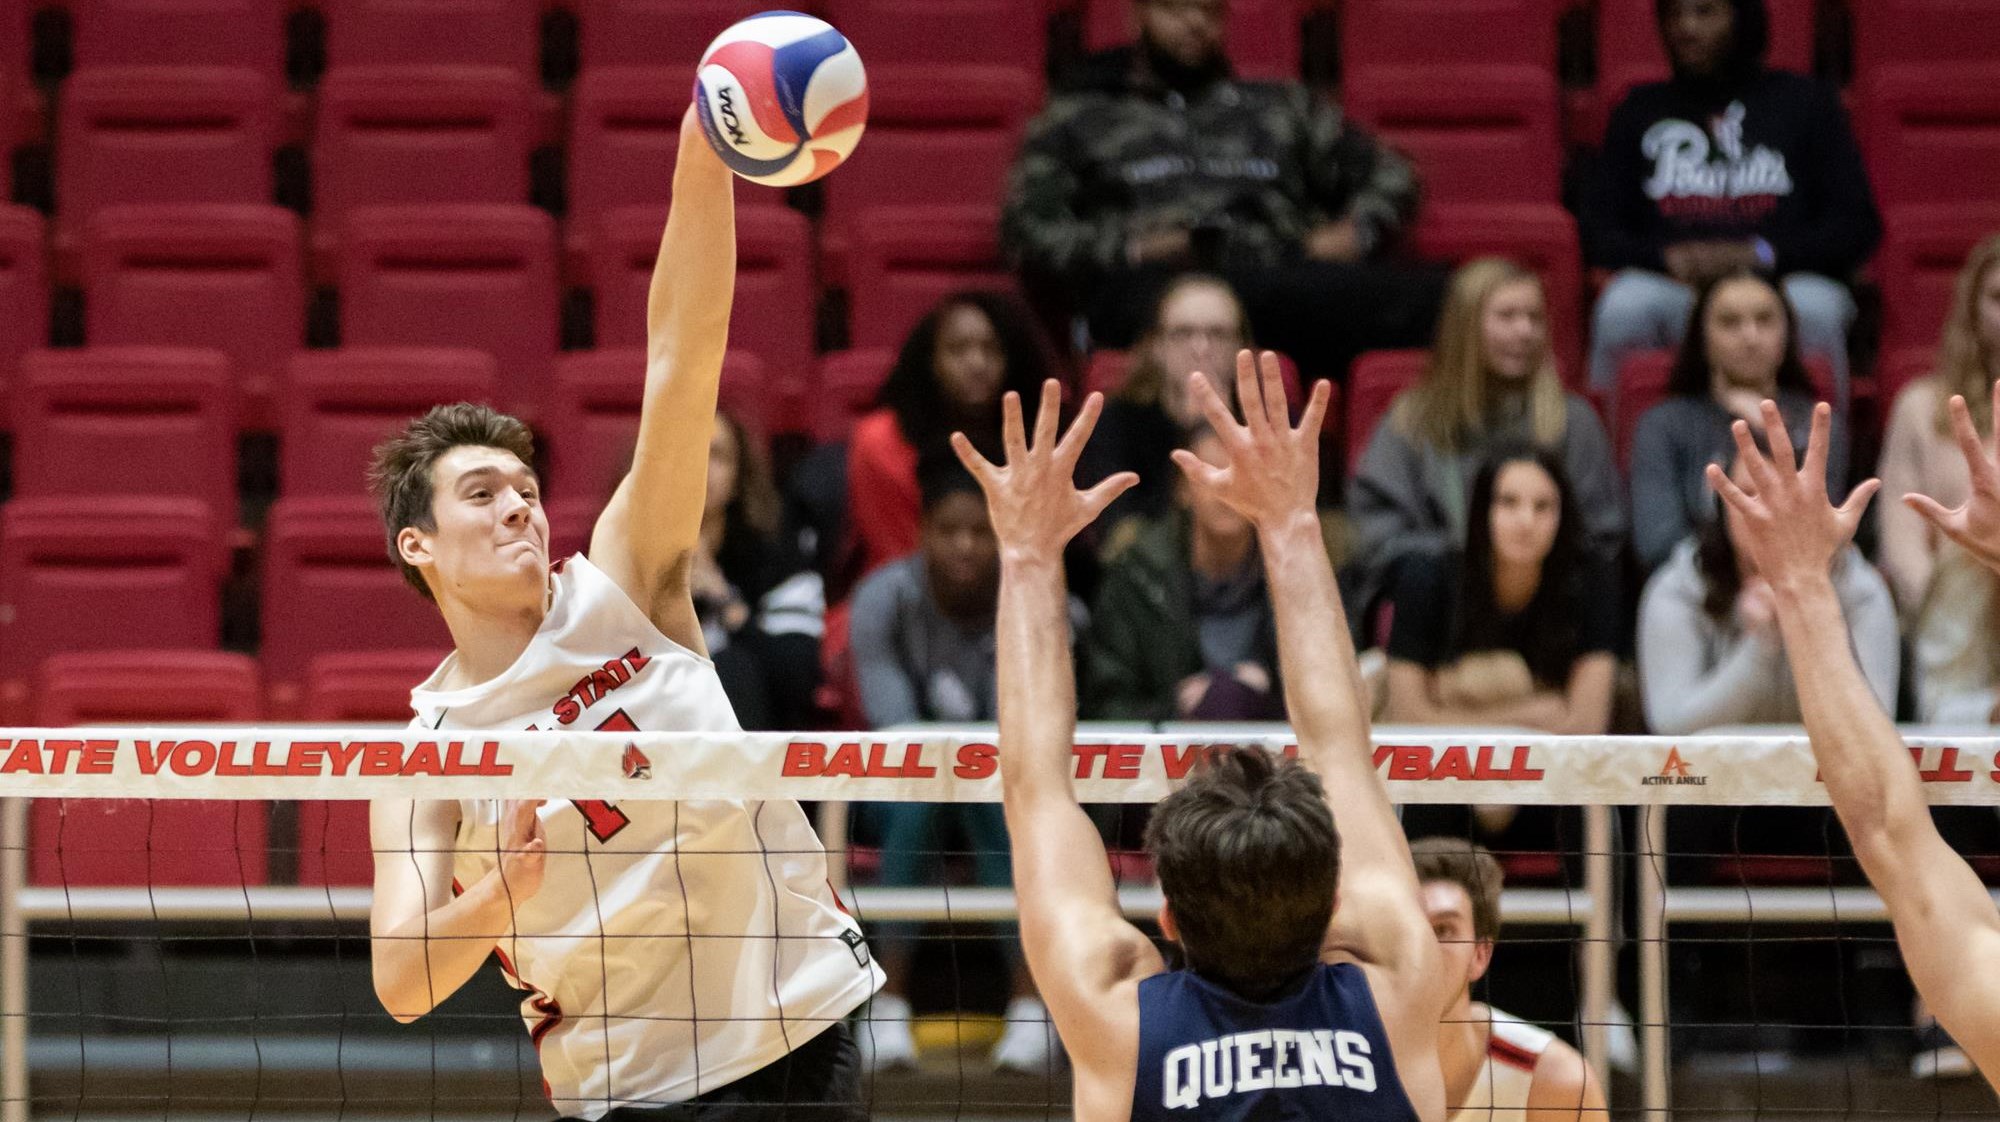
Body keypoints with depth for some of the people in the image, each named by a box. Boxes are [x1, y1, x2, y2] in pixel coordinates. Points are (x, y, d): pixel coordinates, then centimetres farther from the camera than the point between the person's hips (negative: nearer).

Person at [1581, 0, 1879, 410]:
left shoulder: (1806, 101, 13)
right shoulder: (1640, 111, 18)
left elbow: (1858, 227, 6)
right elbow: (1598, 234, 12)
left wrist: (1759, 254, -10)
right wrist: (1667, 258, -10)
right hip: (1674, 292, 1)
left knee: (1814, 304, -36)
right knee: (1625, 301, -33)